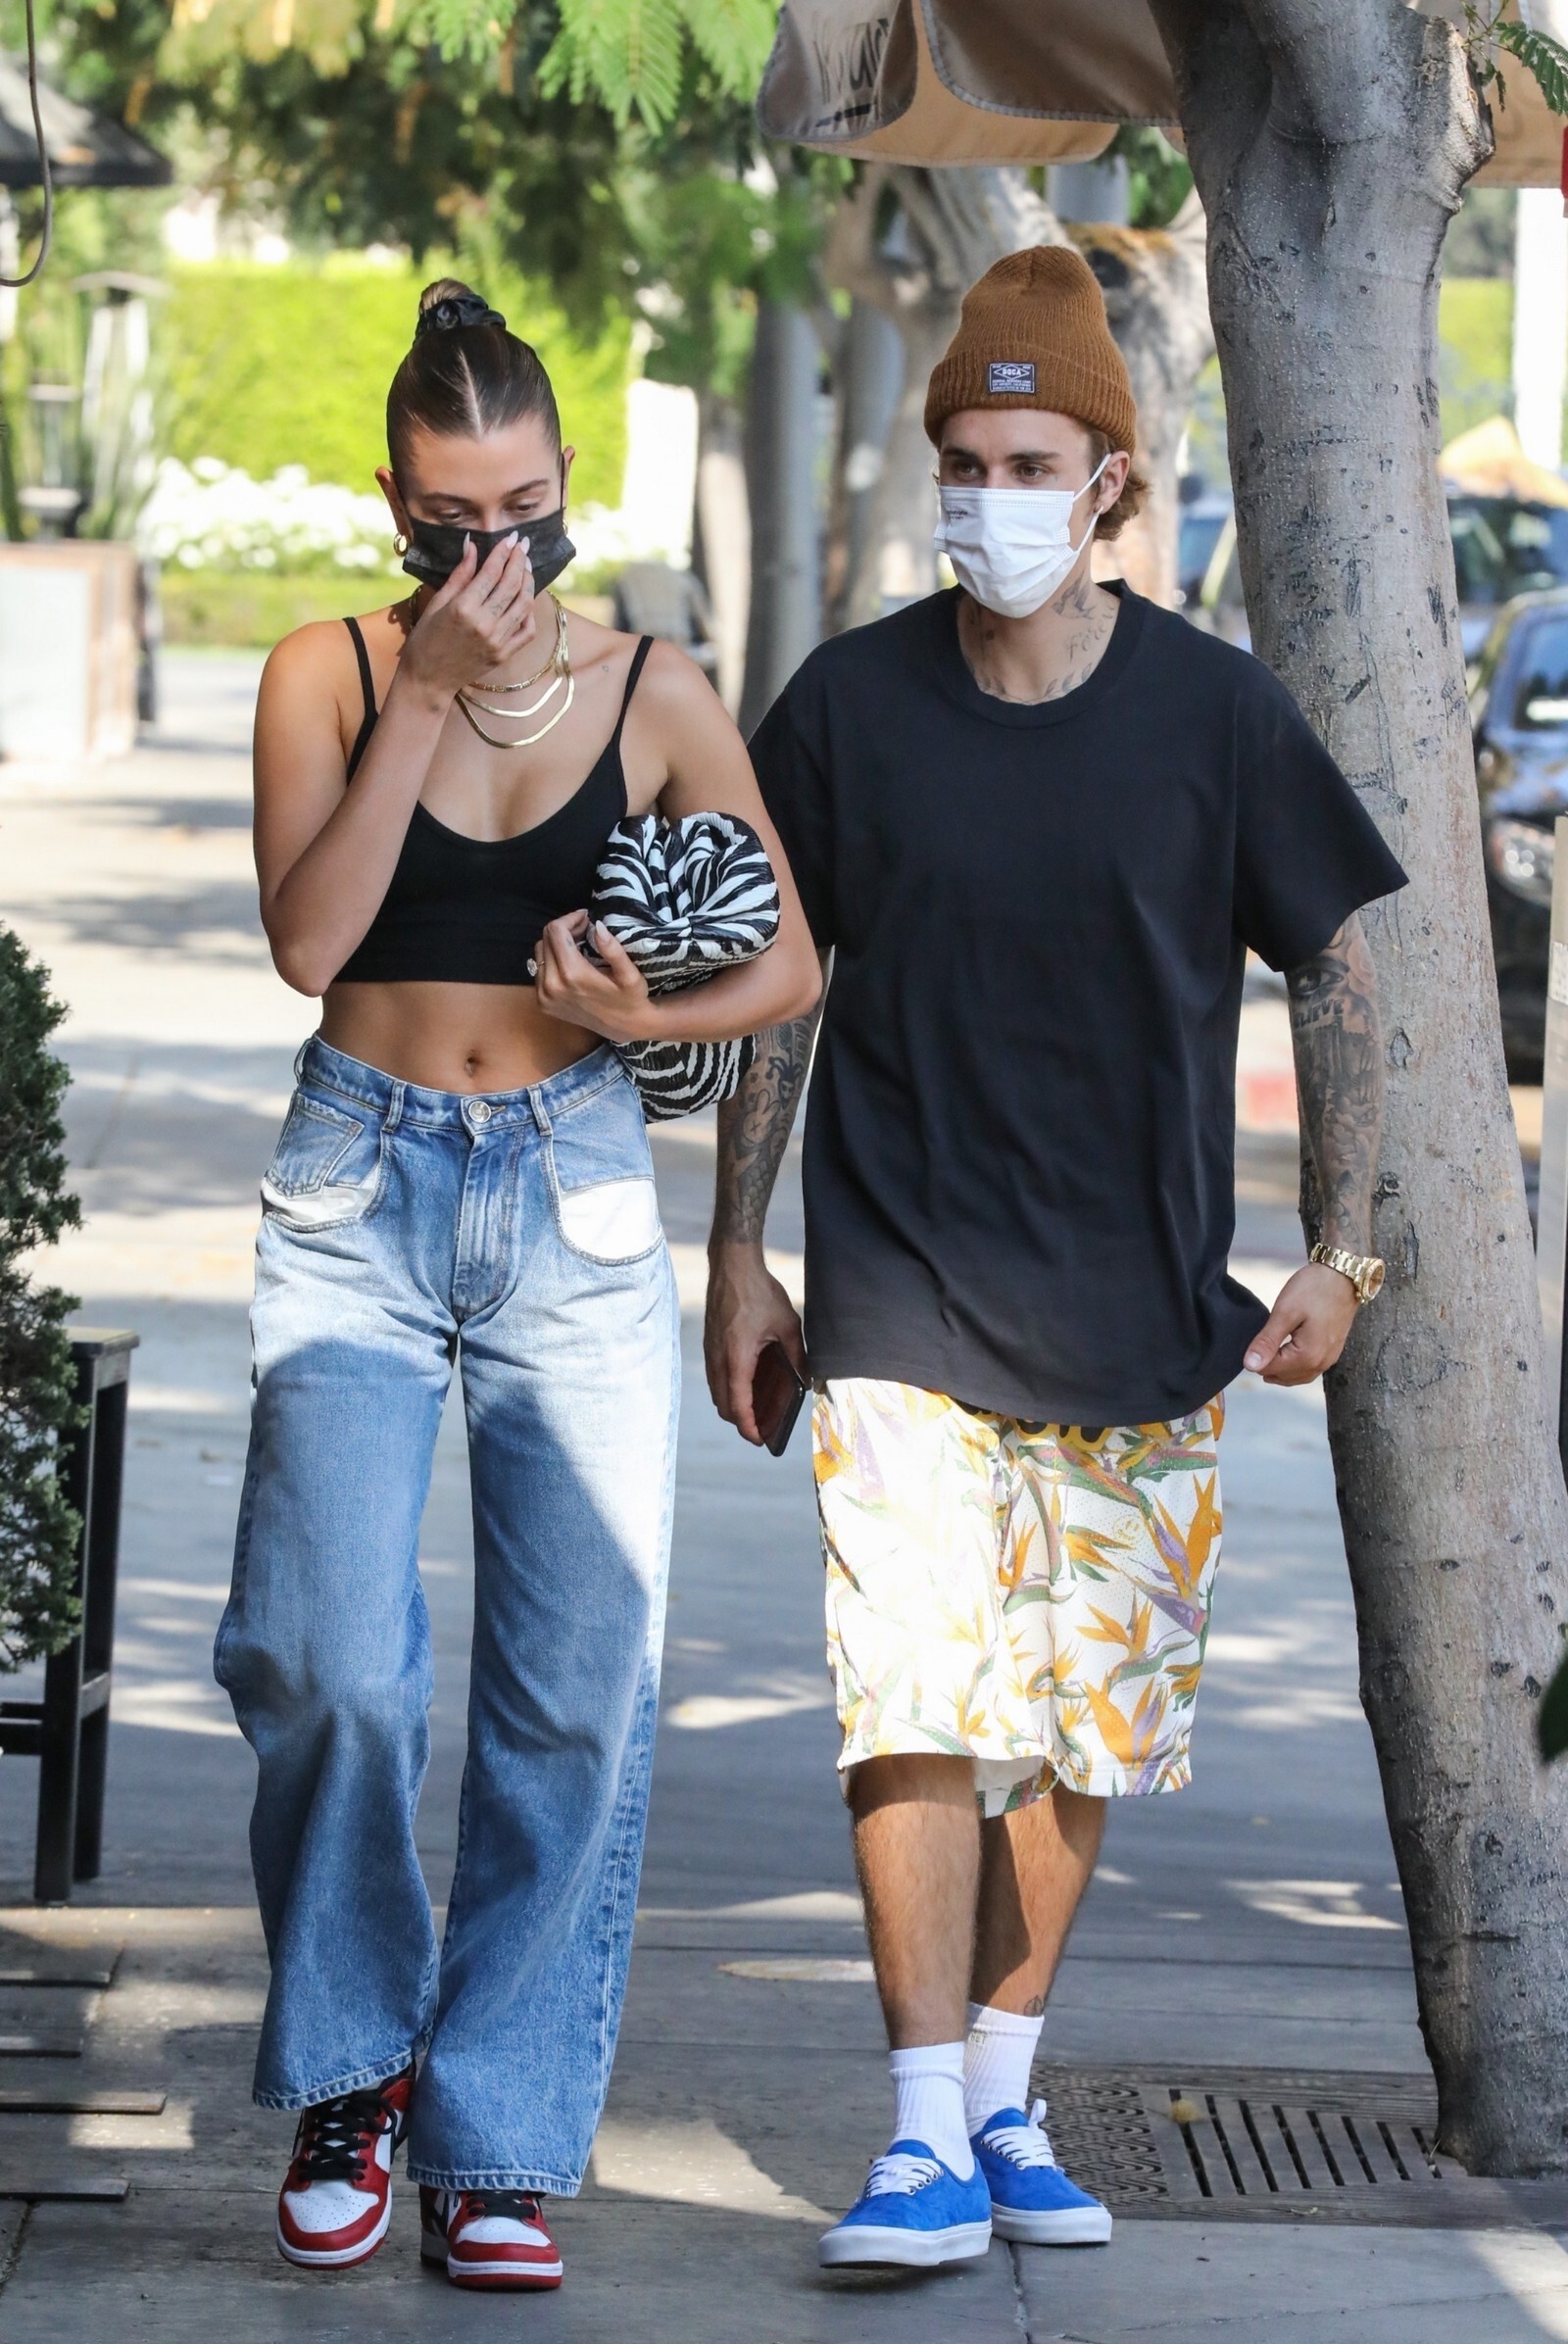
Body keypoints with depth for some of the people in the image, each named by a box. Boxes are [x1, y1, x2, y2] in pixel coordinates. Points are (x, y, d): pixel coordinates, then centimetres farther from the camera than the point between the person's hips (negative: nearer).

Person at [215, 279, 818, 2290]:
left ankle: (497, 2139, 7)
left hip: (576, 1204, 1)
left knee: (577, 1684, -4)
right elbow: (305, 939, -12)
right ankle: (351, 2064, 8)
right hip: (360, 1195, -1)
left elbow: (791, 964, 7)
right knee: (333, 1659, -15)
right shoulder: (329, 675, 2)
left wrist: (646, 1013, -12)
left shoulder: (651, 694, 4)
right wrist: (429, 696, -15)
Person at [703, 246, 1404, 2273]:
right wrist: (736, 1253, 6)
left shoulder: (1212, 713, -3)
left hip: (1143, 1308, 1)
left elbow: (1335, 968, 5)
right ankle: (928, 2139, -11)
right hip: (904, 1297, -1)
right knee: (920, 1703, -12)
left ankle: (1004, 2102, 23)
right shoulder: (850, 706, -2)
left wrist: (1342, 1248, 0)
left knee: (1085, 1721, 9)